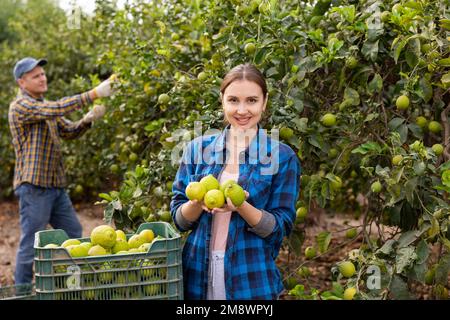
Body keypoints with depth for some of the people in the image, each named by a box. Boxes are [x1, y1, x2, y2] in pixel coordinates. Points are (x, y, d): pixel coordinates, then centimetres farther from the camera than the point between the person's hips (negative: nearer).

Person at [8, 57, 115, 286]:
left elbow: (68, 131, 14)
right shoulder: (21, 106, -12)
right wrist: (94, 94, -29)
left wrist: (86, 120, -7)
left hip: (56, 185, 9)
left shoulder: (44, 106, 18)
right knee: (31, 242, -3)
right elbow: (57, 109, -26)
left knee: (73, 234, 15)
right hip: (34, 185, -9)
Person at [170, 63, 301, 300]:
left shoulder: (282, 156, -3)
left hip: (252, 281, -2)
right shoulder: (198, 148, 3)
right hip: (197, 275, 2)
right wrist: (198, 203, -17)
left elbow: (280, 227, -6)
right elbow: (179, 218, 4)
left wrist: (240, 206, -22)